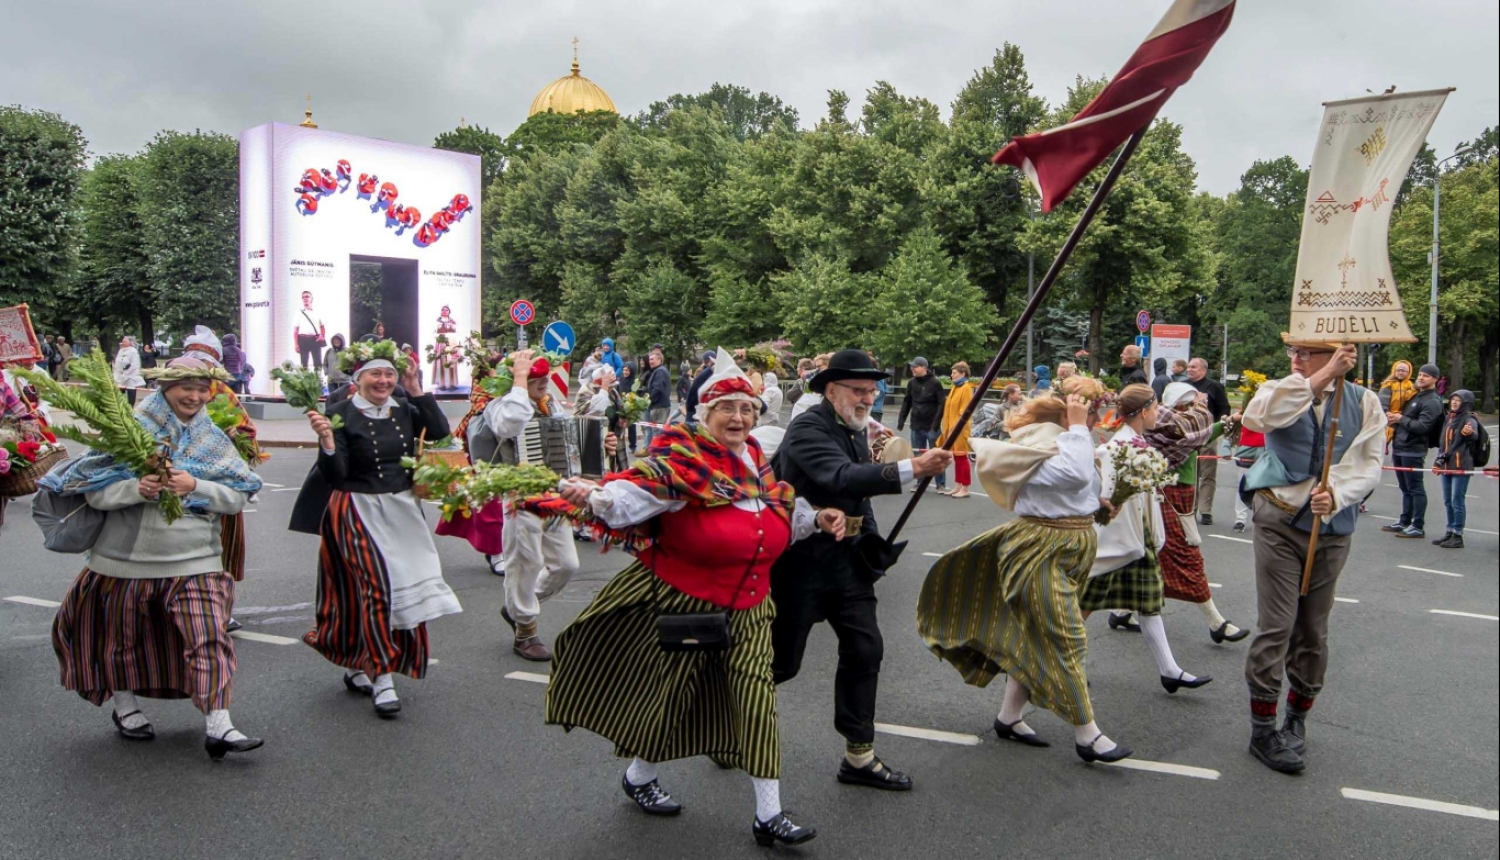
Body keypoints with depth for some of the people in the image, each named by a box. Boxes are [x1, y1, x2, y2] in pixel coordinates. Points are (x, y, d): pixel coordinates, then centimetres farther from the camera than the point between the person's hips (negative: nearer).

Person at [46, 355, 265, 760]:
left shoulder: (214, 440, 4)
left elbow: (237, 498, -2)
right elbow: (95, 492, -8)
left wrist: (195, 486, -18)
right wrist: (136, 488, -25)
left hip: (194, 561, 0)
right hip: (126, 558, 0)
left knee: (209, 636, -10)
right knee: (122, 635, 16)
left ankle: (217, 726, -10)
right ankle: (126, 707, 39)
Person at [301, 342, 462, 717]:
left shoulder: (403, 409, 5)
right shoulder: (341, 414, -9)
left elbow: (439, 430, -10)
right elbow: (334, 476, -14)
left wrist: (416, 390, -10)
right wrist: (327, 441, -32)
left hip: (402, 510, 6)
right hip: (358, 512, -6)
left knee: (407, 585, 9)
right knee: (376, 585, -14)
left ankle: (358, 668, 27)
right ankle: (382, 678, -7)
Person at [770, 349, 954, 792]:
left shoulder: (856, 428, 7)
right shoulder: (807, 428, -19)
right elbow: (840, 476, -36)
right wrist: (913, 469, -45)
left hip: (847, 554, 8)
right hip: (802, 556, -8)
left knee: (864, 648, 6)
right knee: (781, 660, 3)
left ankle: (859, 756, 18)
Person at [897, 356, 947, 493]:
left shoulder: (935, 383, -9)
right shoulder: (911, 383, 6)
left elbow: (942, 404, -11)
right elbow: (906, 402, 12)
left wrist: (936, 423, -17)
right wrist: (901, 420, 5)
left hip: (931, 427, -5)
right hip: (916, 426, 5)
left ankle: (941, 484, 9)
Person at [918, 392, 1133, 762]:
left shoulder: (1062, 446, 13)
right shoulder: (1035, 455, -18)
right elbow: (1076, 473, -32)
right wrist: (1078, 427, -22)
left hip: (1072, 548, 10)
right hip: (1041, 552, -10)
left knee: (1034, 638, 15)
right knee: (1063, 641, -6)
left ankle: (1009, 717, 25)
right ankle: (1087, 736, 1)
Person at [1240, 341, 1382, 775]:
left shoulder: (1364, 402, 2)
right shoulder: (1280, 391, -1)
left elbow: (1368, 466, -1)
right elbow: (1258, 415, -26)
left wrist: (1336, 495, -20)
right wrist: (1325, 377, -27)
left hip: (1332, 529, 2)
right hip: (1280, 523, -2)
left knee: (1314, 629, 11)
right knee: (1276, 625, -5)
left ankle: (1297, 718, 28)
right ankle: (1262, 729, 5)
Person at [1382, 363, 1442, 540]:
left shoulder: (1432, 402, -9)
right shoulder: (1415, 396, 18)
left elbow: (1422, 427, -20)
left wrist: (1401, 419, -13)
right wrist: (1393, 418, 4)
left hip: (1413, 451, -9)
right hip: (1400, 448, 9)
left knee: (1415, 489, -4)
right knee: (1405, 488, 14)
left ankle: (1418, 527, 0)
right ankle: (1404, 522, 22)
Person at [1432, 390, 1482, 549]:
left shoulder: (1469, 419, -9)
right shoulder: (1449, 419, 14)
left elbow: (1475, 435, -31)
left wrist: (1470, 432, -54)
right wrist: (1438, 461, 23)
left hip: (1461, 466, -8)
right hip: (1446, 465, 8)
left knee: (1457, 501, -6)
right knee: (1448, 501, 14)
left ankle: (1458, 536, -1)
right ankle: (1449, 532, 23)